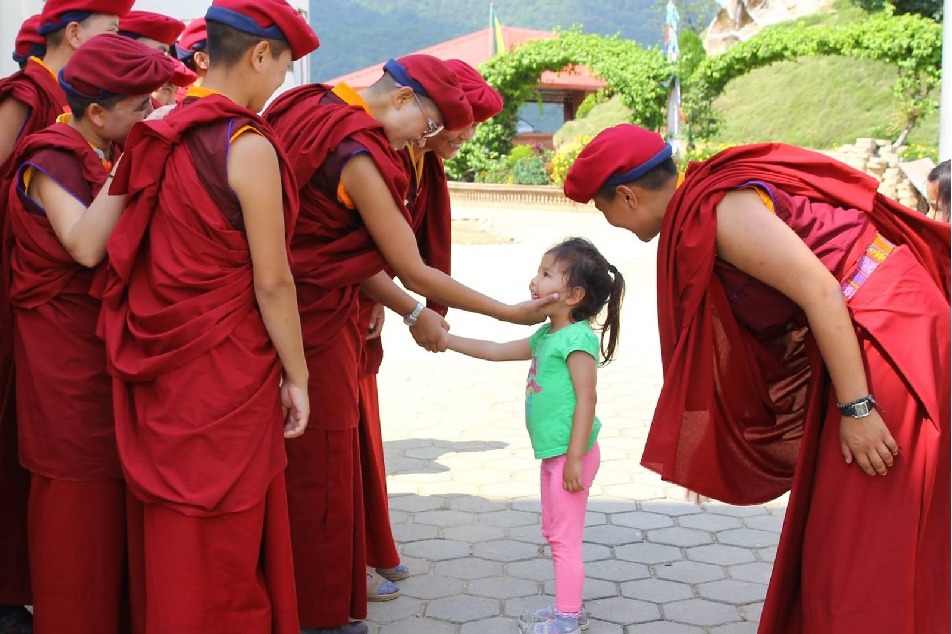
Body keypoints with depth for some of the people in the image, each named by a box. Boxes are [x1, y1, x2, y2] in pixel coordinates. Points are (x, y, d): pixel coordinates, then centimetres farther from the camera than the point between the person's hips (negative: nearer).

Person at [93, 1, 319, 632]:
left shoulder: (160, 137, 3)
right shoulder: (249, 145, -17)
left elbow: (146, 256, 6)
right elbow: (271, 282, -16)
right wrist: (297, 375, -7)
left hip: (160, 365, 7)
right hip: (225, 368, -7)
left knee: (168, 526, 20)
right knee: (222, 539, 8)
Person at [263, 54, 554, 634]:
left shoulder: (316, 114, 8)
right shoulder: (358, 153, -19)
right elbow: (413, 271, -16)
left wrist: (414, 314, 11)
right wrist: (509, 313, -6)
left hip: (295, 313, 9)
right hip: (315, 327, -9)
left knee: (299, 467, 18)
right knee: (320, 474, 5)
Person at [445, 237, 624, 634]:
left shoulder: (578, 338, -17)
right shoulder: (546, 336, 11)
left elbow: (586, 399, -22)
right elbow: (496, 351, 21)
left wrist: (574, 457, -23)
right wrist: (447, 340, 18)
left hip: (569, 453, -10)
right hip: (553, 453, 10)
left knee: (566, 538, -1)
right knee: (555, 534, 19)